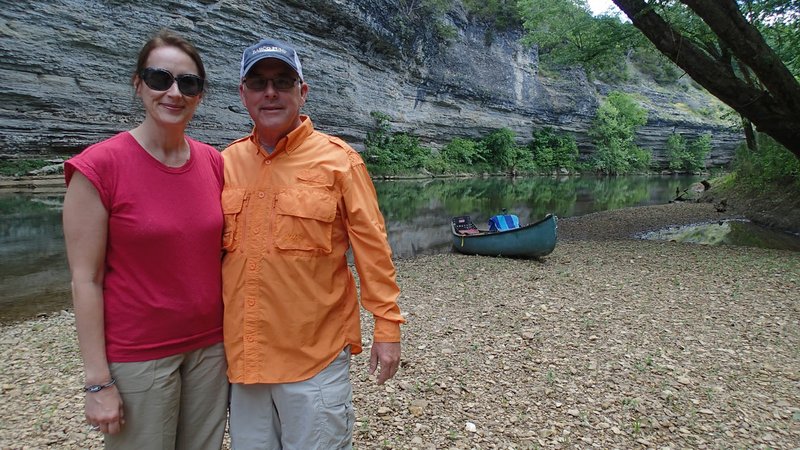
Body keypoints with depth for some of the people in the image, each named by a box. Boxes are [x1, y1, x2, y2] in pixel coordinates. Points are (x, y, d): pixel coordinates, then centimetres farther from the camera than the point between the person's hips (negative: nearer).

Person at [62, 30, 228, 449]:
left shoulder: (214, 163, 0)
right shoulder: (99, 166, -12)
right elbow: (86, 280, -10)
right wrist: (98, 381, -10)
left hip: (210, 348, 4)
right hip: (137, 358, -4)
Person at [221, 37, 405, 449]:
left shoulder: (337, 158, -7)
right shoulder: (227, 162, 4)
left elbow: (371, 247, -7)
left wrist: (387, 326, -8)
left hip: (317, 354, -4)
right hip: (242, 353, 5)